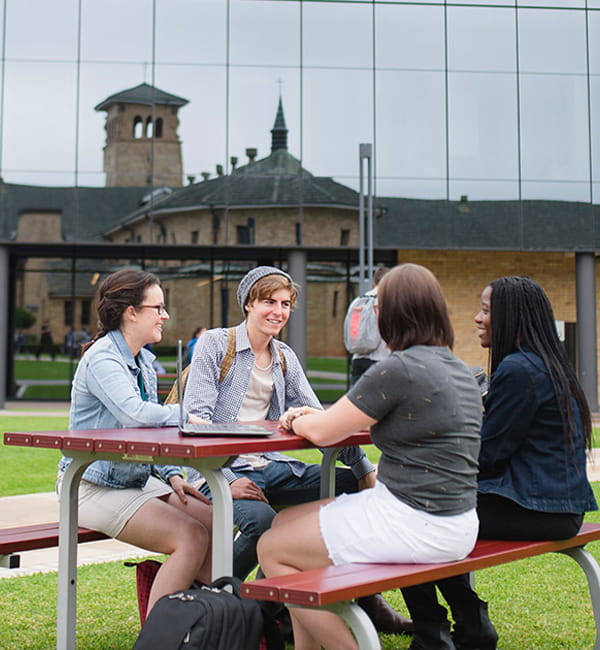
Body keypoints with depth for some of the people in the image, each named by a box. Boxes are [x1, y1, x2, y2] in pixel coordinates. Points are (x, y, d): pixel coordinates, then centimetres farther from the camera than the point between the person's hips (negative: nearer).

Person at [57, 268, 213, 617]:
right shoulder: (101, 358, -16)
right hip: (94, 486, -9)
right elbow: (134, 413, -33)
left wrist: (172, 474, 3)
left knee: (215, 521, -7)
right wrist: (186, 416, -18)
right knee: (192, 537, -22)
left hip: (137, 479, 9)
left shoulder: (143, 360, 12)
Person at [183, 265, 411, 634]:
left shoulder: (285, 359, 16)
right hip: (222, 469, -6)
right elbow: (197, 417, -11)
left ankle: (365, 599, 6)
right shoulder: (215, 344, -2)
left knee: (353, 485, -8)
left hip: (271, 468, 6)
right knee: (261, 518, -35)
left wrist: (364, 469, -5)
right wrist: (228, 481, -24)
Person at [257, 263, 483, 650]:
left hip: (414, 524, -10)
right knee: (285, 522, 18)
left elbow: (322, 432, -11)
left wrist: (298, 421, 11)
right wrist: (314, 416, 19)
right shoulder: (460, 371, 11)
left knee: (272, 550, 4)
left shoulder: (398, 370, -18)